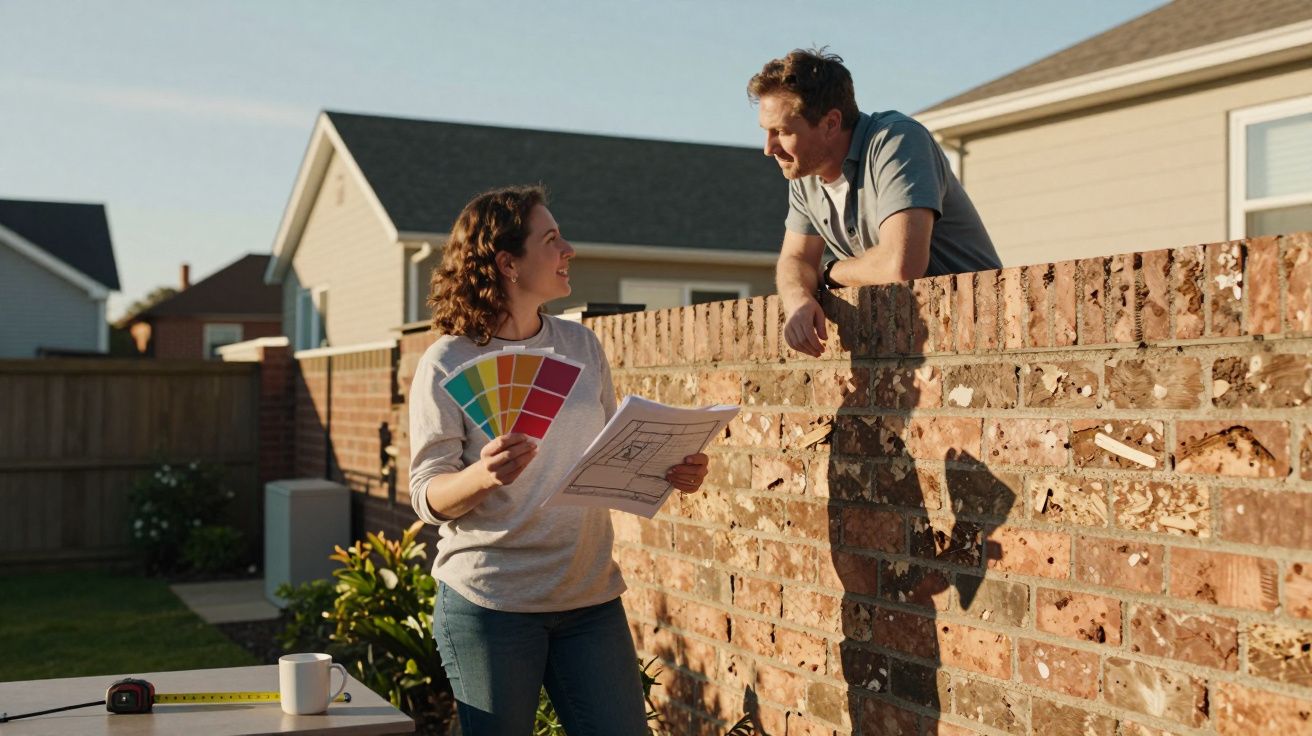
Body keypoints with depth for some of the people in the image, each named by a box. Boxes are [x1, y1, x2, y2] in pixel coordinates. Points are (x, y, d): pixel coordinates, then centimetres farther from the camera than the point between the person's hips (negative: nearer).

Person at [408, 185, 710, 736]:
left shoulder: (581, 345, 8)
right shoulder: (447, 364, -6)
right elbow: (427, 495, -8)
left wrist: (669, 470, -6)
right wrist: (482, 475, -28)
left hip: (590, 596, 4)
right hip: (489, 603, -4)